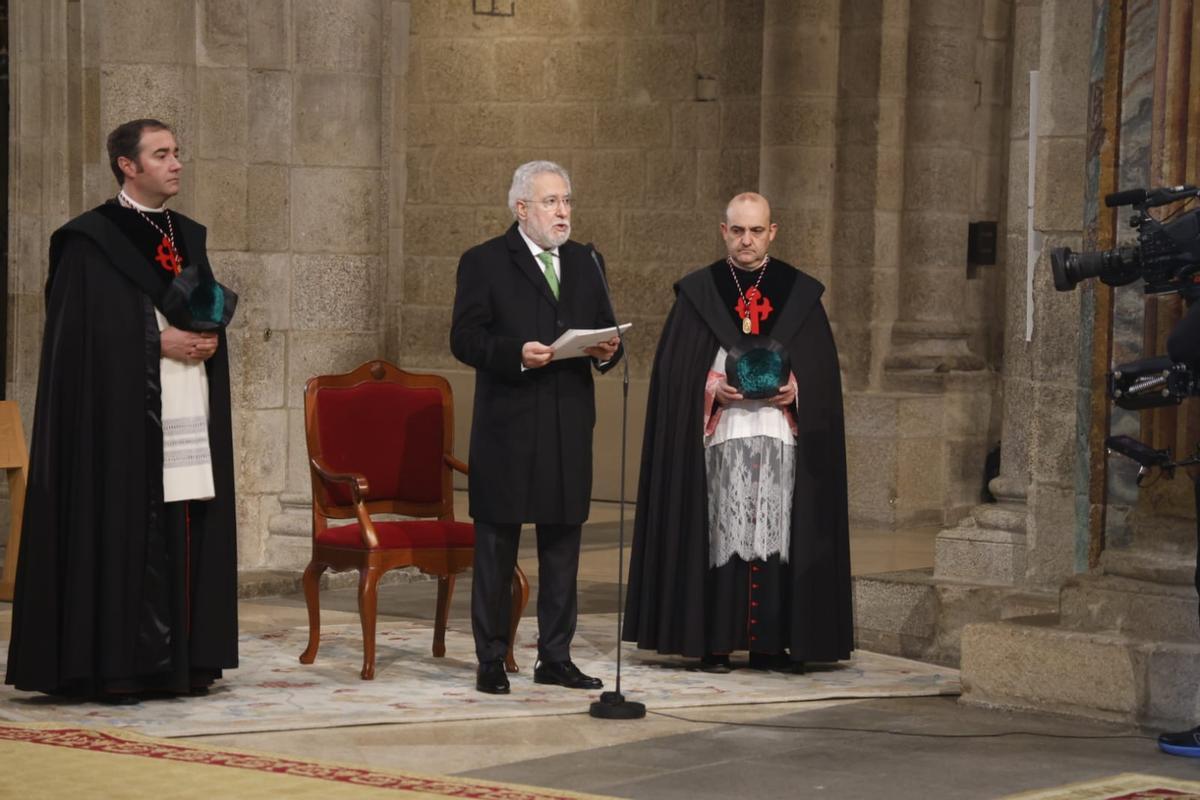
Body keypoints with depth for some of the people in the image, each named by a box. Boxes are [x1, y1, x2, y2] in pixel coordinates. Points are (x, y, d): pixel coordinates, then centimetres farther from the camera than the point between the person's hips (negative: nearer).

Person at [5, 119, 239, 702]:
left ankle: (184, 662, 8)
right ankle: (112, 668, -3)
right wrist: (159, 342, -15)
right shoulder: (91, 242, -4)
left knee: (186, 537, 3)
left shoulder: (189, 238, 17)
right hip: (121, 419, -6)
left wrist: (206, 337, -1)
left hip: (188, 422, 6)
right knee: (123, 533, -7)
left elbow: (212, 311, 21)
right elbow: (83, 333, -11)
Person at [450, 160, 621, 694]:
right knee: (496, 547, 0)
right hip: (508, 427, -5)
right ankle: (491, 661, 6)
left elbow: (606, 330, 17)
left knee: (562, 545, 9)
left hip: (569, 427, 5)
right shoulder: (484, 263, -1)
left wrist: (607, 350, -5)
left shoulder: (584, 262, 15)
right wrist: (516, 353, -23)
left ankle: (555, 657, 16)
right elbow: (464, 339, -8)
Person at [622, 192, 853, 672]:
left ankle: (771, 643, 2)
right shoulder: (698, 292, 7)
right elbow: (674, 368, 3)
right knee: (720, 534, -4)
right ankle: (714, 644, -1)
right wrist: (713, 386, -13)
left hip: (781, 437, 1)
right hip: (717, 437, -1)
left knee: (775, 534, -2)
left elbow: (821, 370, 8)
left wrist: (794, 390, -10)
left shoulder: (801, 293, 9)